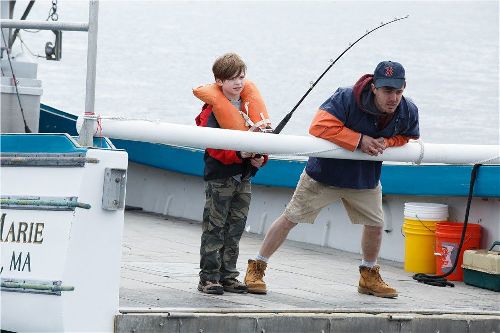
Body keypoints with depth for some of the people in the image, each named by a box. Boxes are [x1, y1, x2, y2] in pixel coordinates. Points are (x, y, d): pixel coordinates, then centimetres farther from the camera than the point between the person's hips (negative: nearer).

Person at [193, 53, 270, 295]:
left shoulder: (252, 105, 8)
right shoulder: (214, 109, -11)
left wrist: (260, 157, -7)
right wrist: (239, 153, -29)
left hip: (244, 176, 6)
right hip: (220, 176, -6)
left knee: (235, 229, 10)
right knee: (214, 228, -2)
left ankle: (228, 276, 18)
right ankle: (209, 278, 1)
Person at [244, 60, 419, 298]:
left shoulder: (408, 112, -15)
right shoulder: (347, 98, -31)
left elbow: (409, 139, 4)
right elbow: (319, 127, -36)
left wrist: (386, 142, -20)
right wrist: (360, 141, -34)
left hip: (365, 180, 5)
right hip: (324, 173, -5)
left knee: (375, 224, 11)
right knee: (291, 218, -1)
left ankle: (369, 277, 35)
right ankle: (256, 268, 11)